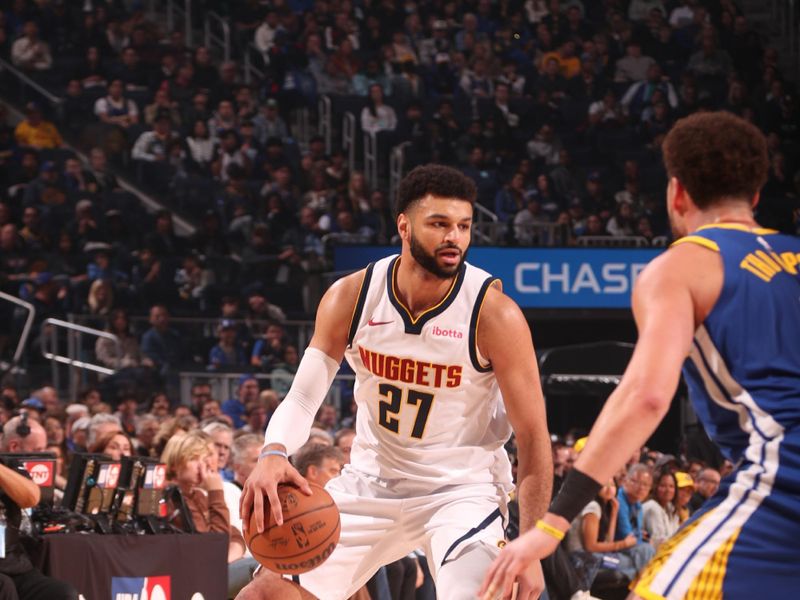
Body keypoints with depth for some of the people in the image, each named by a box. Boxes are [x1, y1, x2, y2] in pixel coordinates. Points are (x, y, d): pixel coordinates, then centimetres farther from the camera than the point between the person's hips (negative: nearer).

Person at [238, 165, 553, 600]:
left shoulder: (494, 314, -20)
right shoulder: (350, 298, -11)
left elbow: (533, 439, -15)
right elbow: (302, 398, -8)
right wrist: (273, 454, -31)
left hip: (462, 489, -3)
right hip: (372, 482, 4)